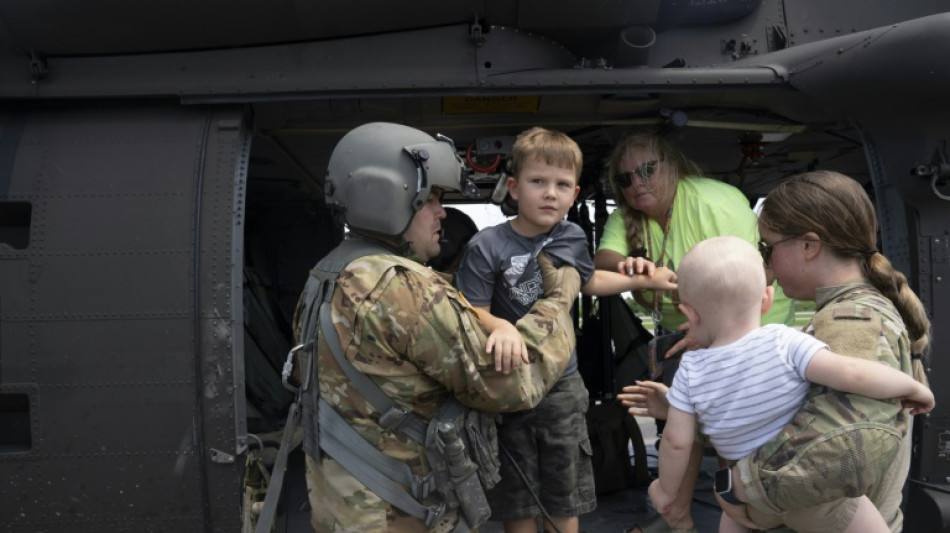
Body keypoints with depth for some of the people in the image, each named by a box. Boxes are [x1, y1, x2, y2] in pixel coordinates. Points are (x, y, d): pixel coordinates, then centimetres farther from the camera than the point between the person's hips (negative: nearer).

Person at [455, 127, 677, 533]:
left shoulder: (573, 238, -2)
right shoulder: (487, 247, -17)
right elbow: (473, 314, -18)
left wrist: (642, 281, 17)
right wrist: (500, 327, -38)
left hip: (563, 383, 4)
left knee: (565, 498, 17)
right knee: (518, 500, 12)